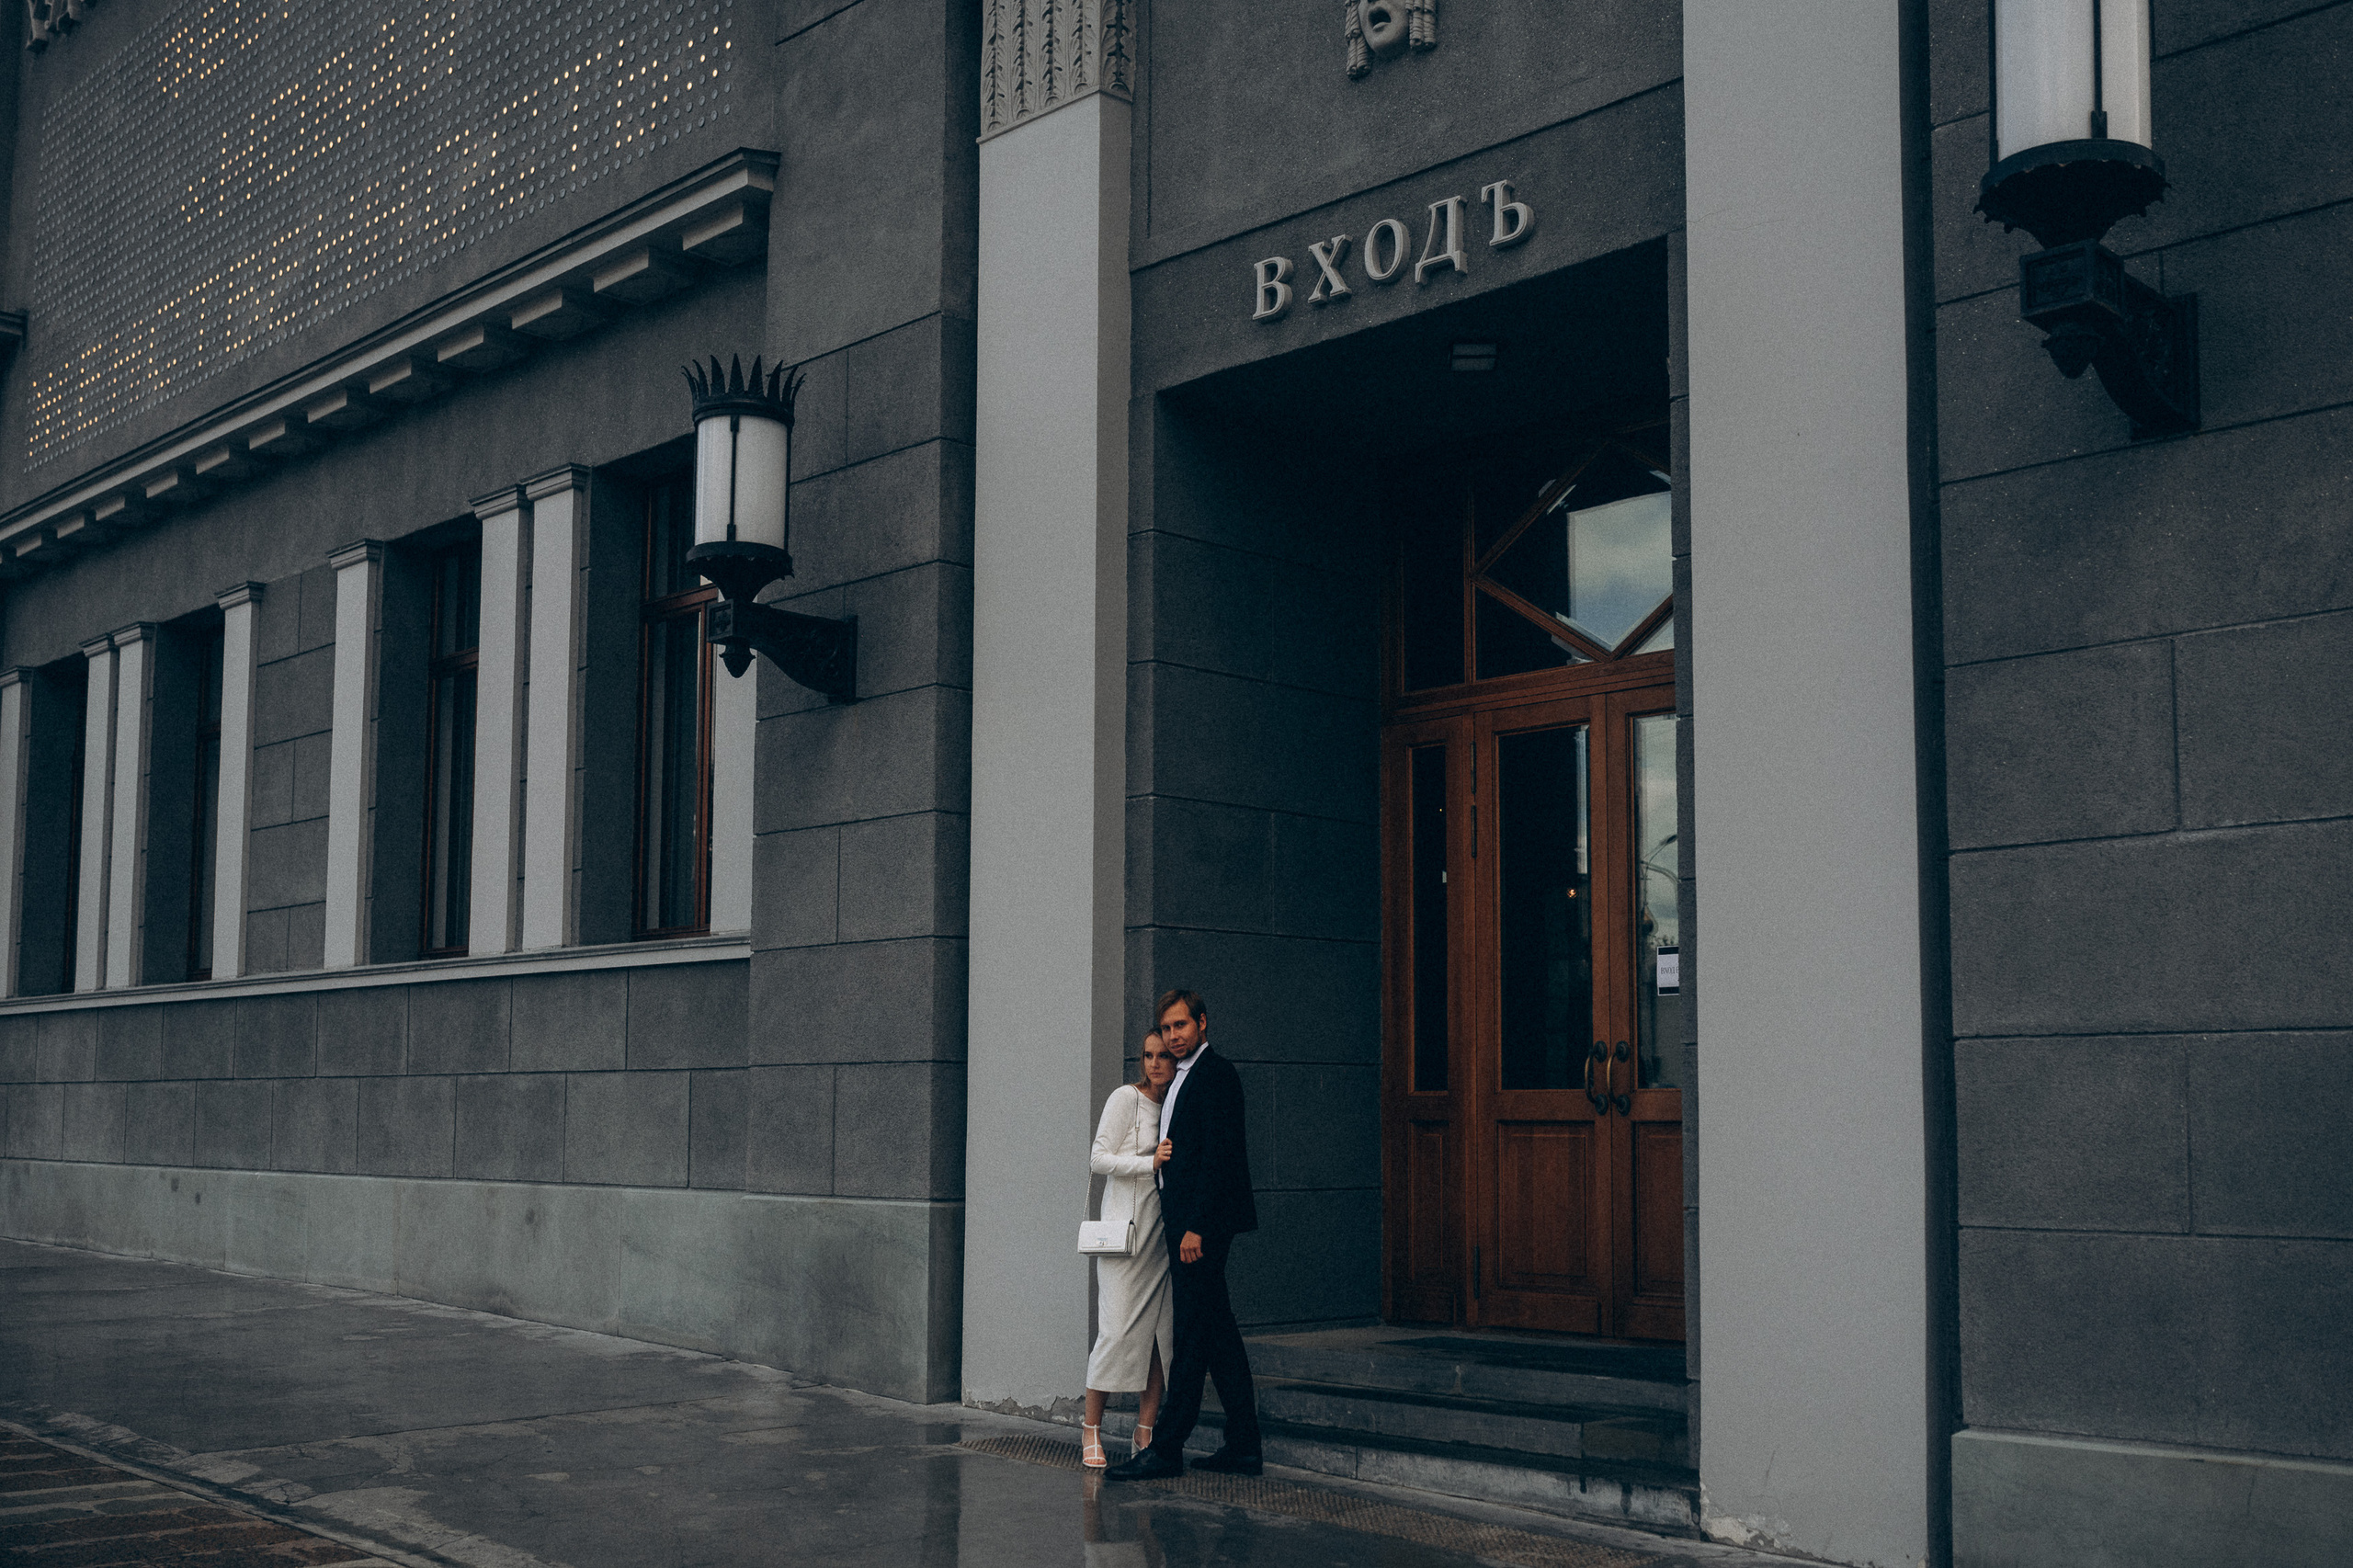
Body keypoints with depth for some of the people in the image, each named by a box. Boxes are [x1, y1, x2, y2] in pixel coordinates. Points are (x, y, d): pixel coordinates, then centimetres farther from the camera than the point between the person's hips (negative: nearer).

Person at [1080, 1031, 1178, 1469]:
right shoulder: (1127, 1098, -4)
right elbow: (1099, 1159, -8)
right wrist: (1151, 1163, -19)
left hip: (1166, 1229, 6)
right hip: (1127, 1225, -6)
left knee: (1164, 1329, 1)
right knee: (1119, 1330, -8)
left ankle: (1145, 1433, 7)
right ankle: (1092, 1429, 4)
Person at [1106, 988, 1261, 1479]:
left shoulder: (1215, 1074, -10)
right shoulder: (1182, 1079, 19)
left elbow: (1218, 1153, -18)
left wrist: (1196, 1227, -21)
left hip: (1203, 1222, -10)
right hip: (1187, 1223, 10)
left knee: (1193, 1335, -6)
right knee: (1218, 1332, 11)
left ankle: (1166, 1447, -3)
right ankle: (1242, 1447, 15)